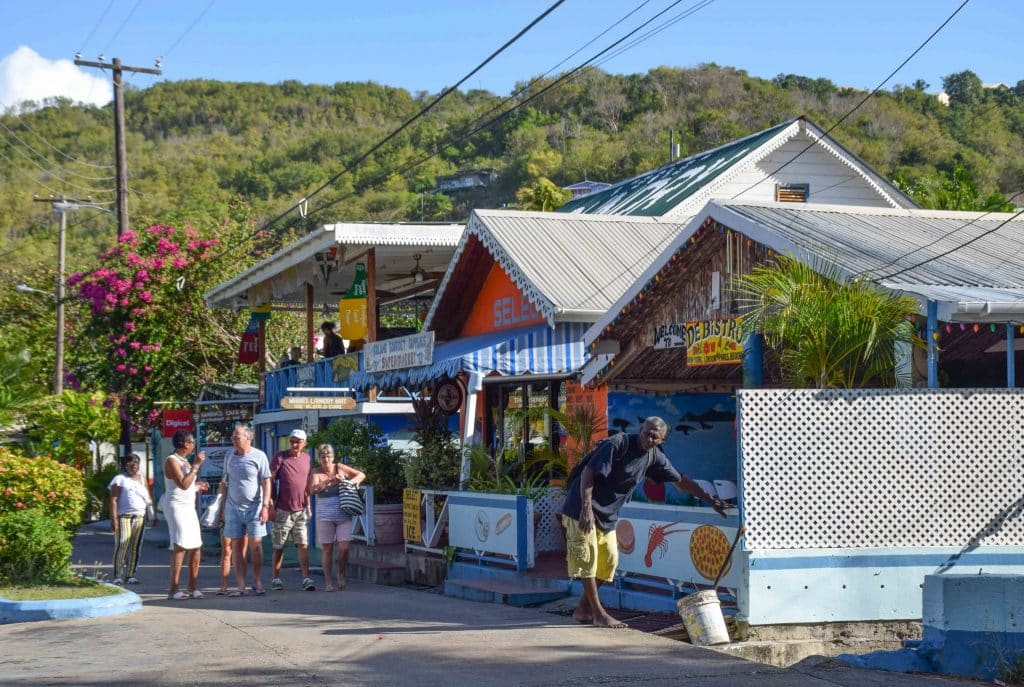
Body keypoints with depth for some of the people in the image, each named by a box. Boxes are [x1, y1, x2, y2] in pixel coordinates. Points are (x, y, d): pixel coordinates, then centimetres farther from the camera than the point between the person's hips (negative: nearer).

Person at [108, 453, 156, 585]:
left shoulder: (142, 479, 19)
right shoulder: (120, 479, 2)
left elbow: (149, 499, 23)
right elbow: (113, 500, -5)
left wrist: (153, 516, 14)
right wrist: (114, 519, -14)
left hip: (140, 517, 5)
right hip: (124, 516, -5)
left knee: (136, 546, 1)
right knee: (122, 545, -11)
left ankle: (131, 575, 6)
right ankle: (117, 576, -7)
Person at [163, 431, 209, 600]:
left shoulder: (185, 461, 16)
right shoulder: (171, 461, -10)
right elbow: (183, 484, -20)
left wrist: (197, 486, 31)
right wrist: (196, 465, -19)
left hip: (189, 507, 9)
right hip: (176, 507, -9)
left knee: (195, 547, 7)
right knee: (180, 546, -17)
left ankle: (193, 587, 13)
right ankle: (174, 590, -18)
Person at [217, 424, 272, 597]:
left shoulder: (259, 456, -4)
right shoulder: (229, 457, 10)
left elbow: (266, 483, -5)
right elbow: (225, 483, 17)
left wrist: (265, 506, -12)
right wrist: (224, 507, 13)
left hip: (254, 508, -4)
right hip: (233, 508, 4)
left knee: (255, 545, -4)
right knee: (236, 546, 1)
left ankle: (257, 582, 9)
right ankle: (241, 586, 2)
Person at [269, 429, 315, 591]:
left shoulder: (307, 459, 9)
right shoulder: (280, 457, -3)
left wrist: (308, 505, 16)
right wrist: (270, 505, -9)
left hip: (301, 510, 3)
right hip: (283, 510, -2)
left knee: (303, 545, -5)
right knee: (279, 547, 5)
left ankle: (306, 578, -9)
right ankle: (276, 578, 14)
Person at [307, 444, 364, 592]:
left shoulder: (339, 468, 6)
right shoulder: (316, 473, 3)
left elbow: (361, 475, 13)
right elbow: (312, 489, -14)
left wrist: (350, 482, -6)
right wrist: (330, 481, -21)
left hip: (343, 515, 1)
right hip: (325, 517, -1)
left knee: (343, 547, -8)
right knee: (327, 549, 2)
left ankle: (341, 574, 18)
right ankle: (328, 582, 10)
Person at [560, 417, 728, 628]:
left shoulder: (654, 457, 3)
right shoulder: (618, 444, -20)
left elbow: (680, 481, 14)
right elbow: (588, 472, -23)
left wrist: (710, 499, 14)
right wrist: (587, 508, -31)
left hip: (607, 515, 8)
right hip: (582, 508, -8)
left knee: (608, 560, 7)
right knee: (587, 558, -7)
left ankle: (583, 610, 17)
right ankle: (598, 613, -2)